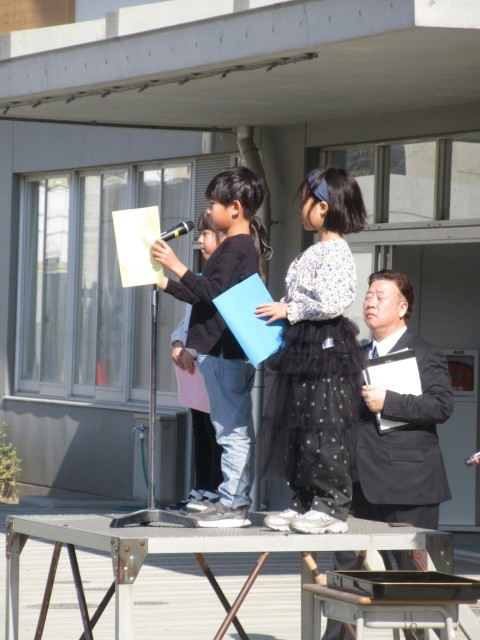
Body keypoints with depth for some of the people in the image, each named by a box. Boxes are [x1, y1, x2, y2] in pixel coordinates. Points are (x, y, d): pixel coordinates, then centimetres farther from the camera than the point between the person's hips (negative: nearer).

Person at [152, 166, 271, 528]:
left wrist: (177, 267, -23)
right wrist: (164, 284, 22)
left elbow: (213, 293, -23)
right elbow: (206, 296, 22)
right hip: (234, 350, 11)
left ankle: (232, 503, -7)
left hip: (223, 351, -11)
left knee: (232, 428, -8)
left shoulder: (235, 248, -14)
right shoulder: (247, 245, 18)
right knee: (239, 428, 12)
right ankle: (239, 502, 17)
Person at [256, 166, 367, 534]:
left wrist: (289, 310, -14)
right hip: (303, 347, 10)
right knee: (294, 426, 11)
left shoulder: (335, 252, -15)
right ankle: (305, 501, 16)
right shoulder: (316, 252, 16)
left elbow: (330, 303, -24)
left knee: (322, 428, -7)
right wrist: (285, 310, 11)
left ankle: (333, 507, -2)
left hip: (325, 347, -10)